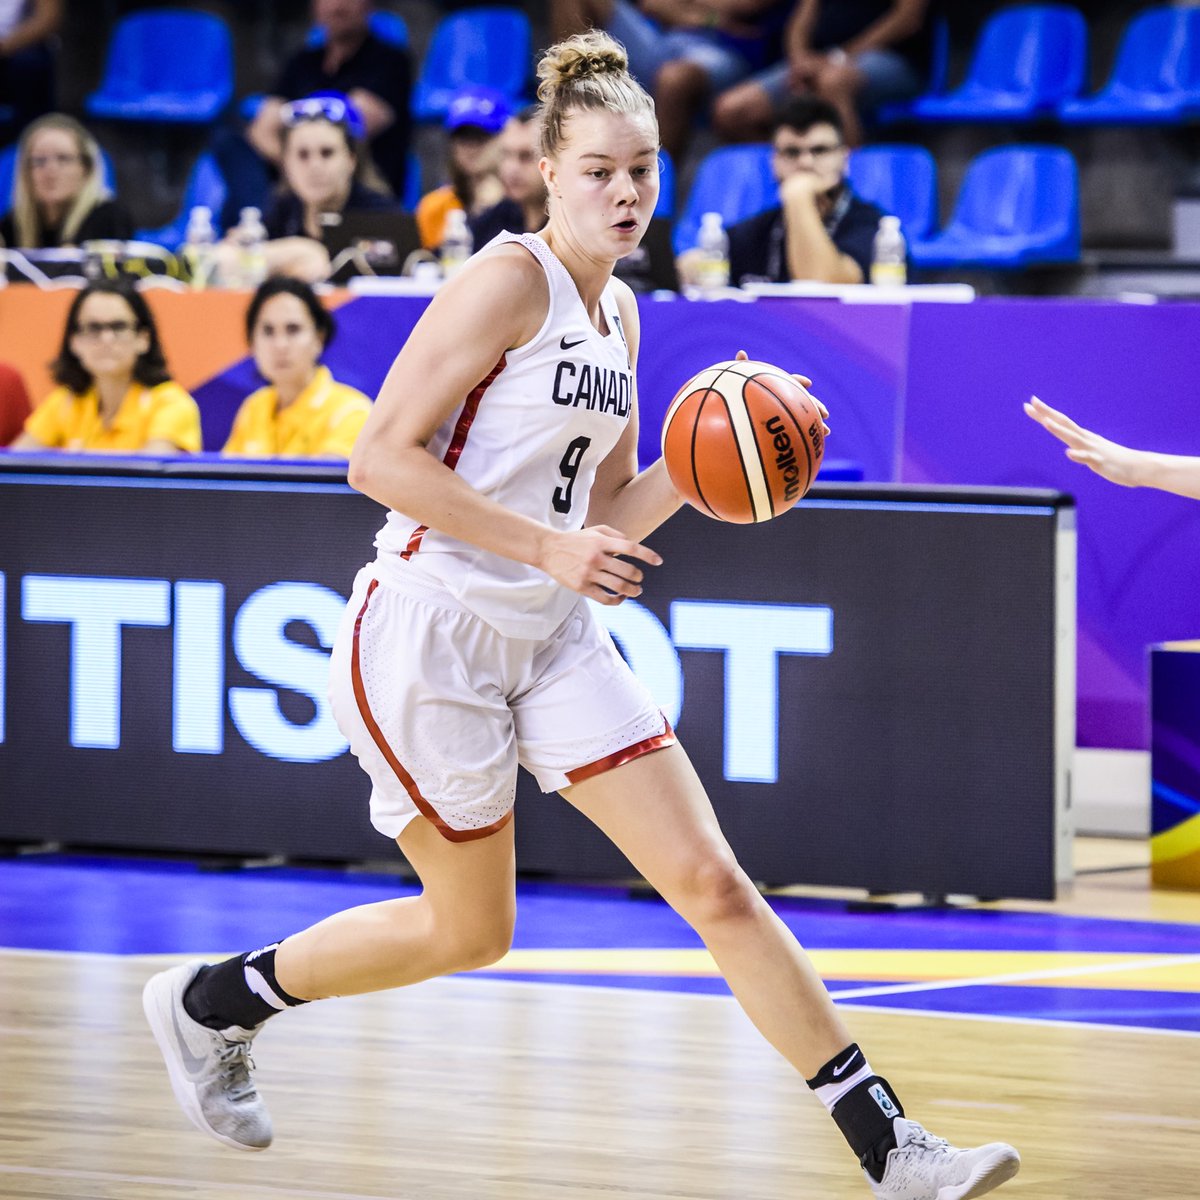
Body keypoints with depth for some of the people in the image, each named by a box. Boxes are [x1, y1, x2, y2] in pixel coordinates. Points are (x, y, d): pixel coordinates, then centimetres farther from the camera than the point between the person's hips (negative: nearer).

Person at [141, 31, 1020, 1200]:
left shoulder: (617, 312, 12)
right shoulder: (509, 281, -14)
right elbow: (380, 458, -19)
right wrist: (550, 548, -21)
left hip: (550, 640, 7)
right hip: (430, 629, -7)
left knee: (713, 884, -2)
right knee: (469, 931, 5)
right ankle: (209, 1001, 27)